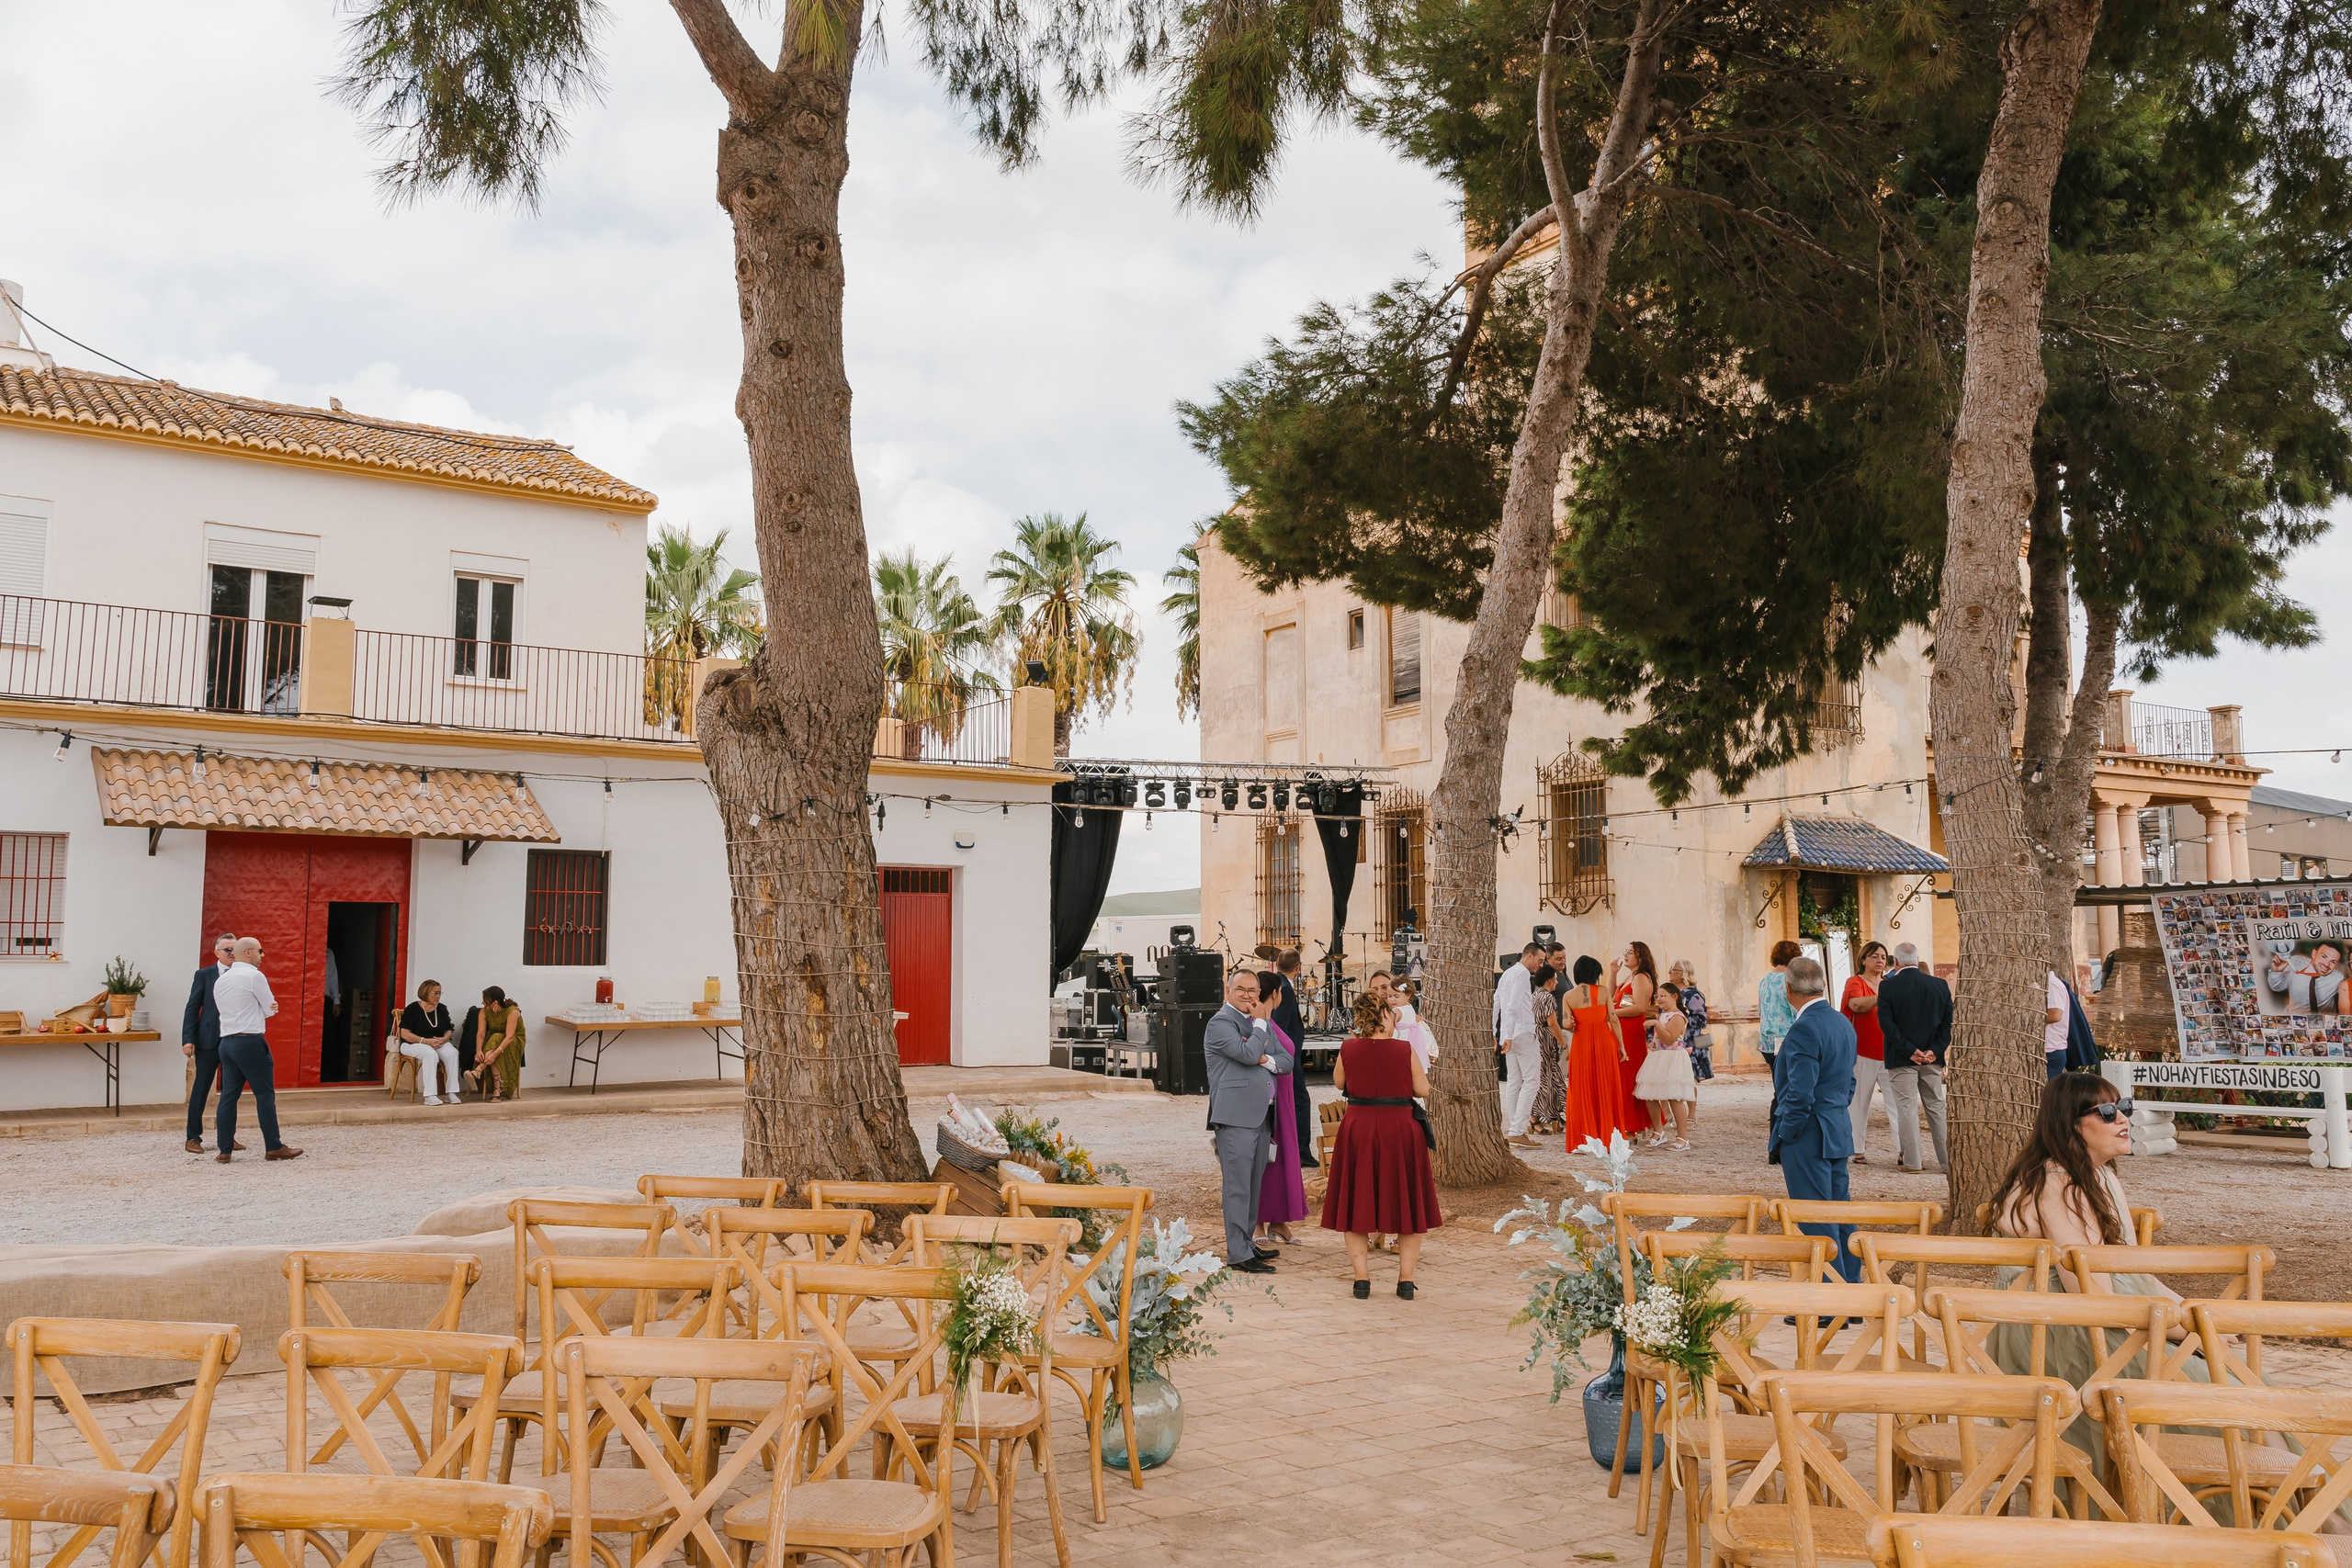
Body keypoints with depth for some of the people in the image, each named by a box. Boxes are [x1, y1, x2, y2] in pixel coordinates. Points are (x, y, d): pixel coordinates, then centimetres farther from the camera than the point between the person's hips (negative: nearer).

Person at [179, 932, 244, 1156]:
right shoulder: (204, 975, 0)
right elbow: (192, 1009, -1)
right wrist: (188, 1039, -9)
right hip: (208, 1041, -2)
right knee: (201, 1089, 4)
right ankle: (193, 1137, 12)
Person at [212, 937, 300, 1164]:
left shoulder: (220, 981, 16)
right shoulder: (253, 976, -8)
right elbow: (270, 1008, -3)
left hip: (226, 1041, 8)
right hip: (250, 1041, -8)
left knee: (228, 1096, 6)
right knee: (265, 1094, -2)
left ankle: (224, 1149, 5)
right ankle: (273, 1147, 0)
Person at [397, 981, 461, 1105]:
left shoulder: (441, 1009, 11)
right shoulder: (413, 1009, -6)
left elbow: (449, 1030, 15)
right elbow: (405, 1034, -12)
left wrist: (444, 1039, -10)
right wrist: (425, 1041, -23)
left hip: (438, 1043, 5)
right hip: (413, 1044, -5)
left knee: (452, 1052, -28)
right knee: (431, 1054, -38)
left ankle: (452, 1093, -30)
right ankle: (430, 1096, -42)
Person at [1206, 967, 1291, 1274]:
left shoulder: (1261, 1023, 19)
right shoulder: (1220, 1023, -7)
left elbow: (1286, 1062, 15)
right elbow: (1248, 1053, -20)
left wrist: (1266, 1060, -6)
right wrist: (1261, 1022, -7)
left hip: (1261, 1116, 8)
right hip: (1235, 1116, -8)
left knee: (1254, 1185, 14)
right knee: (1238, 1186, -6)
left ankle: (1247, 1242, 24)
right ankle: (1238, 1254, -3)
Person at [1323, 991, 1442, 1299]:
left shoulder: (1348, 1048, -5)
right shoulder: (1404, 1049, -8)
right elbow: (1423, 1090, -1)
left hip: (1358, 1128, 1)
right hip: (1401, 1129, -1)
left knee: (1356, 1203, 12)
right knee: (1406, 1202, 12)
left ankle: (1362, 1279, 8)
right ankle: (1406, 1280, 12)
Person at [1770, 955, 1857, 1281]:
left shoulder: (1804, 1029, -20)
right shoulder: (1843, 1022, 9)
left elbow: (1800, 1095, -22)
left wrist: (1784, 1138, -11)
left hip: (1809, 1140, -9)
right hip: (1839, 1133, 9)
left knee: (1816, 1226, -2)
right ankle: (1852, 1282, 25)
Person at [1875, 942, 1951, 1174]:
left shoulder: (1888, 986, -8)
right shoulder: (1940, 985, 3)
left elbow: (1886, 1023, -14)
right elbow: (1947, 1022, 1)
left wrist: (1910, 1051, -12)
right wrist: (1935, 1051, -4)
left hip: (1901, 1059, -4)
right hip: (1932, 1059, 4)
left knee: (1907, 1109, 0)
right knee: (1937, 1108, 11)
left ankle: (1912, 1162, 1)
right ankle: (1947, 1161, 13)